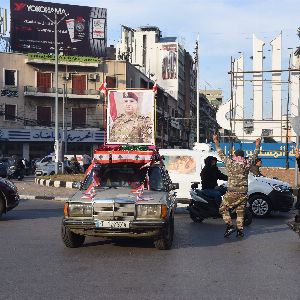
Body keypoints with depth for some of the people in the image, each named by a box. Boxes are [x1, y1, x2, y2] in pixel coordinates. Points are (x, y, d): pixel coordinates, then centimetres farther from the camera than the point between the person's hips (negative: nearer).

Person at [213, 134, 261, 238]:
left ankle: (230, 226, -6)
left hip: (232, 192, -4)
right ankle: (240, 230, 11)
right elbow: (254, 156, 18)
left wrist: (216, 143, 17)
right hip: (243, 193, 4)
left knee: (223, 209, 7)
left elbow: (221, 155, 6)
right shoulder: (247, 164, 1)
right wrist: (257, 146, 33)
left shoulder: (230, 163, -6)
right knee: (240, 212, 12)